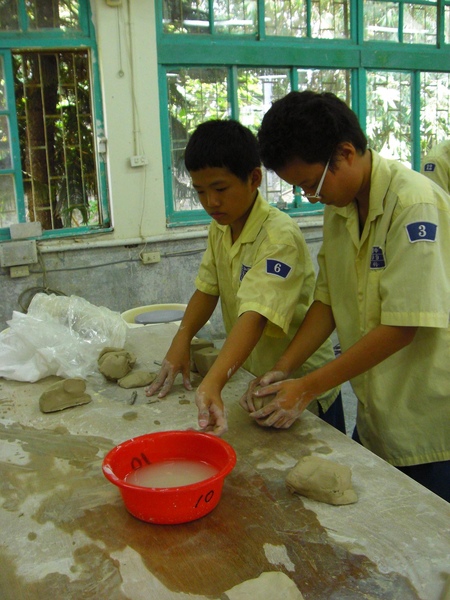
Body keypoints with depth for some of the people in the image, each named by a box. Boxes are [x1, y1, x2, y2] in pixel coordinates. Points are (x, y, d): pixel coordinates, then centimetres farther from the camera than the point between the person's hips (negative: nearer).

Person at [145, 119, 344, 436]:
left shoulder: (280, 235, -28)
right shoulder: (219, 228, -1)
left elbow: (256, 315, -39)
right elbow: (207, 288, 4)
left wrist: (212, 384, -50)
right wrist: (182, 339, -14)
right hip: (252, 379, 7)